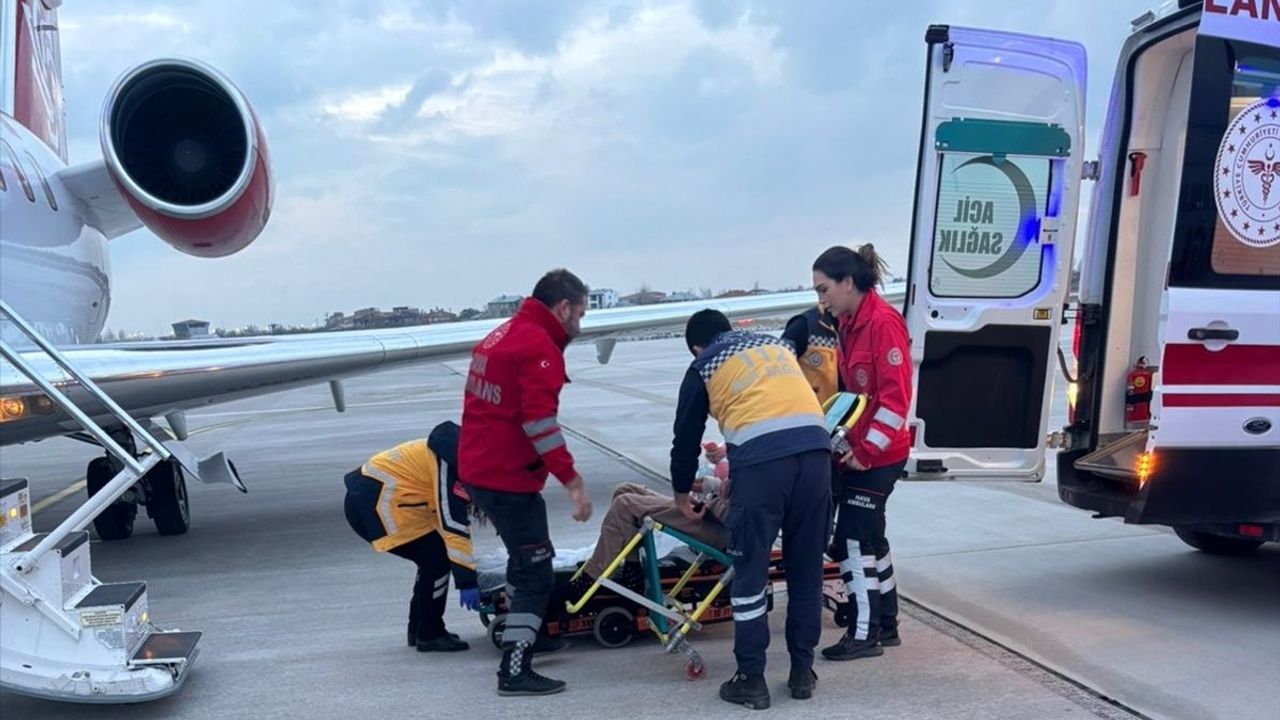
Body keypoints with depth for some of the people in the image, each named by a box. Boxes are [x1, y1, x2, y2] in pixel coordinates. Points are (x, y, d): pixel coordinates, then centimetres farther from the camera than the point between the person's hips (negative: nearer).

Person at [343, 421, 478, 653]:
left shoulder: (461, 455, 11)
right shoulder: (454, 461, -19)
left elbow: (460, 515, 18)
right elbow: (453, 524, -24)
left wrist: (468, 572, 20)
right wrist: (467, 580, -21)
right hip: (376, 502, -10)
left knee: (433, 557, 14)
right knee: (438, 557, -9)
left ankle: (420, 629, 22)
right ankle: (429, 635, 1)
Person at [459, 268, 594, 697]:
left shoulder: (500, 336, 16)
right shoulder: (540, 346, -15)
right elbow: (540, 421, -25)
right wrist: (571, 480, -25)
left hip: (478, 470, 10)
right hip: (509, 479, -10)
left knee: (527, 559, 26)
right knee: (536, 573, -2)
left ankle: (525, 639, 41)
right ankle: (515, 672, 3)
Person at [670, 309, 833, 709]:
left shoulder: (703, 368, 18)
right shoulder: (778, 345, 30)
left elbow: (687, 437, 22)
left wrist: (681, 494, 37)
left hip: (762, 462, -4)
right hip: (815, 452, 5)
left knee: (750, 573, 8)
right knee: (806, 569, 15)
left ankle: (751, 679, 13)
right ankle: (802, 670, 25)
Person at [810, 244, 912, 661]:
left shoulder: (883, 322, -17)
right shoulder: (850, 324, 10)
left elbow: (896, 397, -21)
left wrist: (867, 450, -19)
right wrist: (851, 442, 6)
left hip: (878, 455, -9)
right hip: (859, 449, 9)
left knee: (853, 541, -3)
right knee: (869, 538, 15)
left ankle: (864, 634, 9)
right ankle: (885, 625, 28)